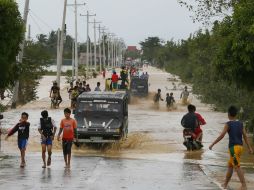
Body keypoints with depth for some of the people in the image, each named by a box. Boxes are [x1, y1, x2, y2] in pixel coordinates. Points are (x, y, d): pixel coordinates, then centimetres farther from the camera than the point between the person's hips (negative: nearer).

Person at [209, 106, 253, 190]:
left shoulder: (228, 124, -5)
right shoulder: (240, 124, 11)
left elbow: (221, 136, -10)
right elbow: (245, 136, 7)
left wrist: (212, 144, -5)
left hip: (233, 147, -7)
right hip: (240, 146, 7)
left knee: (237, 167, -10)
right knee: (230, 165, 18)